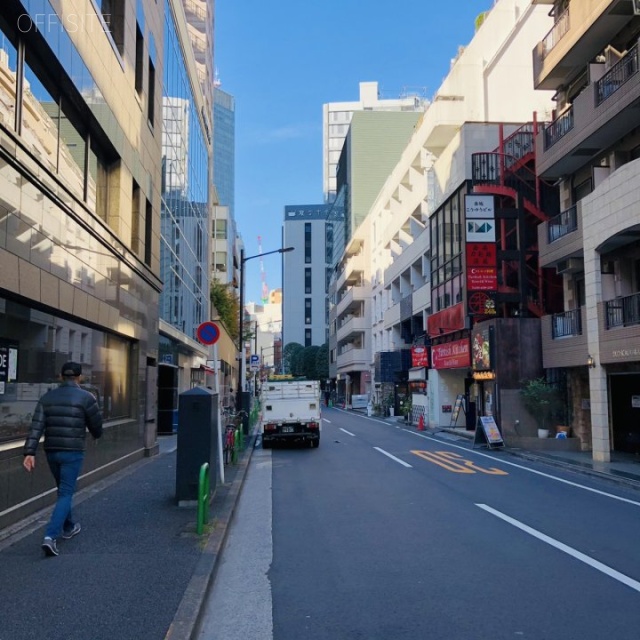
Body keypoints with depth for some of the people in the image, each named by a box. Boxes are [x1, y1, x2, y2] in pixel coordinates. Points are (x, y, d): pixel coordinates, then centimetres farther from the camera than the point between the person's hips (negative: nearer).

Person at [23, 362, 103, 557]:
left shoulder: (47, 397, 4)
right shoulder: (86, 397, -9)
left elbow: (36, 427, -5)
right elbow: (96, 425, -1)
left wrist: (29, 452, -9)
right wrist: (96, 434, 22)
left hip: (52, 451, 5)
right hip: (73, 452, -5)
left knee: (63, 489, 23)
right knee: (65, 494, -2)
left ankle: (68, 527, 39)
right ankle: (50, 536, -16)